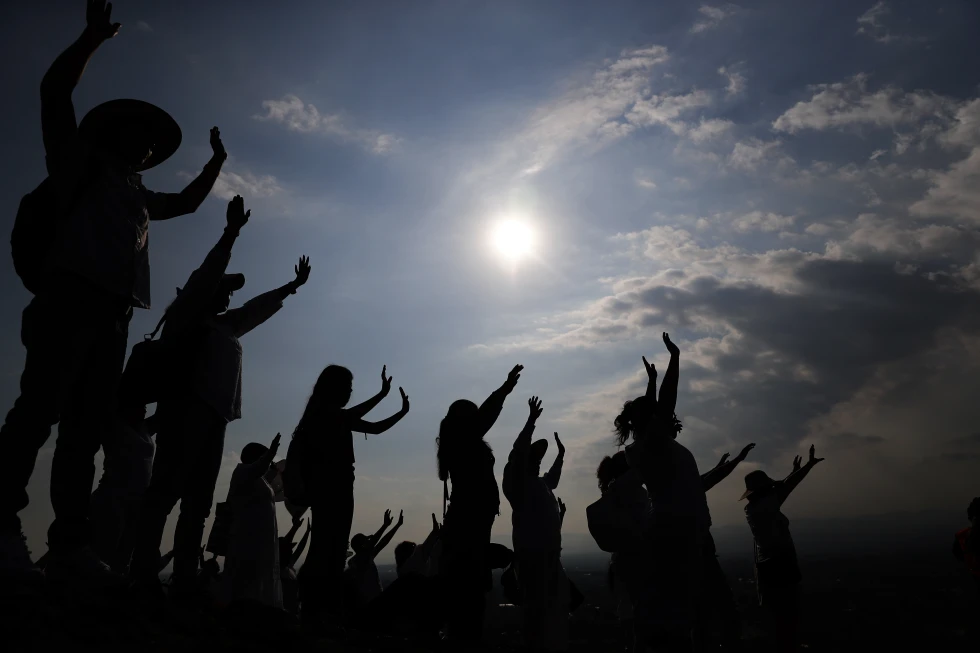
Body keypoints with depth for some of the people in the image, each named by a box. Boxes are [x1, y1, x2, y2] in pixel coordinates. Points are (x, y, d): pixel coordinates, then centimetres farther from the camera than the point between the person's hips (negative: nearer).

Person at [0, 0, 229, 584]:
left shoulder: (139, 195, 33)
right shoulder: (80, 162, 17)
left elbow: (189, 202, 46)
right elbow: (55, 89, 8)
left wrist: (217, 162, 41)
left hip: (114, 311, 6)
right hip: (71, 294, -6)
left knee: (88, 425, -2)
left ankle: (71, 541, -4)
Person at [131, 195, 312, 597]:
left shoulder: (226, 325, 25)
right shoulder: (184, 316, 8)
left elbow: (260, 307, 35)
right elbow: (206, 274, -2)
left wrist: (294, 285, 42)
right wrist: (231, 232, -5)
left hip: (215, 413, 7)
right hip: (186, 406, -7)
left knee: (198, 500, 0)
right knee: (167, 488, -14)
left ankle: (184, 580, -1)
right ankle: (142, 572, -13)